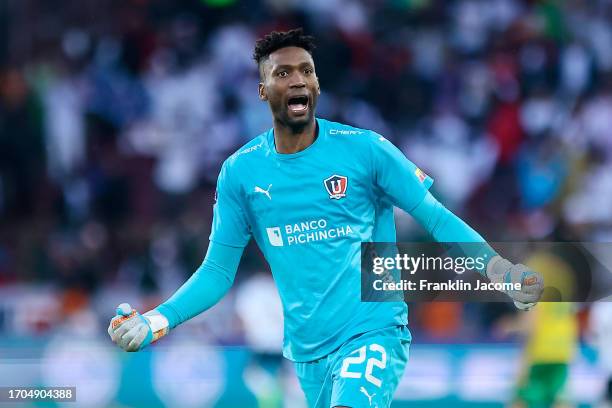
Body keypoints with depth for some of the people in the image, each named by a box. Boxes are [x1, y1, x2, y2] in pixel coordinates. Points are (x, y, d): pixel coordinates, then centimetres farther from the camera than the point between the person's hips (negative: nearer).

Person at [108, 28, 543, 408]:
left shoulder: (364, 149, -4)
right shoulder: (239, 172, 3)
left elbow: (437, 218, -2)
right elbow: (218, 270, 8)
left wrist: (499, 269, -17)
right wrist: (159, 320, -7)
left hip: (373, 332, -4)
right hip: (307, 350, 4)